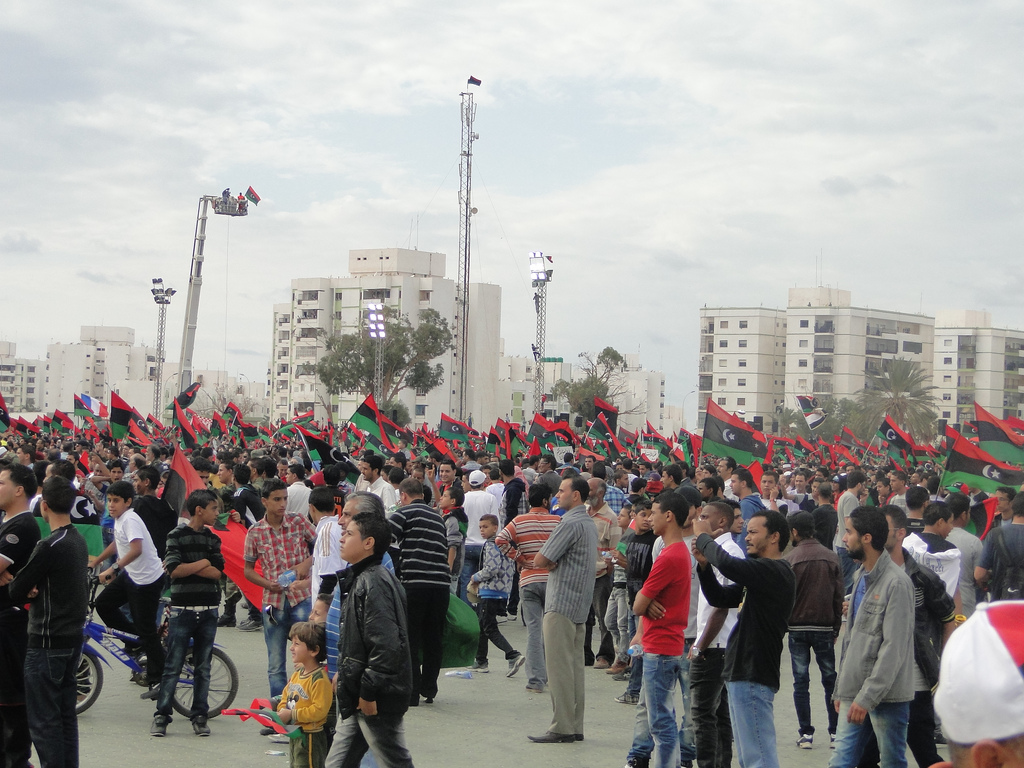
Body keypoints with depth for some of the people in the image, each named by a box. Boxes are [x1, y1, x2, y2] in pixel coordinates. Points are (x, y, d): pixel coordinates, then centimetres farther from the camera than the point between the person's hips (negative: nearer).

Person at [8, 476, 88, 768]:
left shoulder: (49, 546, -19)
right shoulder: (79, 541, 8)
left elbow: (16, 593, -15)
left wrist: (24, 591, 6)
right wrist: (36, 590, -3)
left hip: (46, 642, -9)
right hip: (73, 638, 9)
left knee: (43, 721, -3)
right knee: (66, 715, 14)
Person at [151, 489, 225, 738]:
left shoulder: (212, 539, 11)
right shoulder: (177, 535, -2)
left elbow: (218, 572, -3)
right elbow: (174, 570, -15)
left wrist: (188, 567, -11)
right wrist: (203, 563, -5)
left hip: (208, 611, 4)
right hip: (182, 610, -4)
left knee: (203, 667, 7)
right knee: (173, 666, -3)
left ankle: (199, 717, 14)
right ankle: (161, 716, 4)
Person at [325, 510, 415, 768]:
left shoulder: (374, 582, -19)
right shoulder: (360, 578, 14)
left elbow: (385, 643, -26)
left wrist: (368, 692, -22)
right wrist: (343, 673, 20)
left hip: (378, 699, -10)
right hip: (359, 697, 10)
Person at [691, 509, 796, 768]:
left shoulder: (776, 572, -17)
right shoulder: (761, 574, 17)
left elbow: (728, 564, -30)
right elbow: (720, 598, 18)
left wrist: (703, 536, -12)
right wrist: (704, 563, 3)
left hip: (753, 677, -11)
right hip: (743, 673, 11)